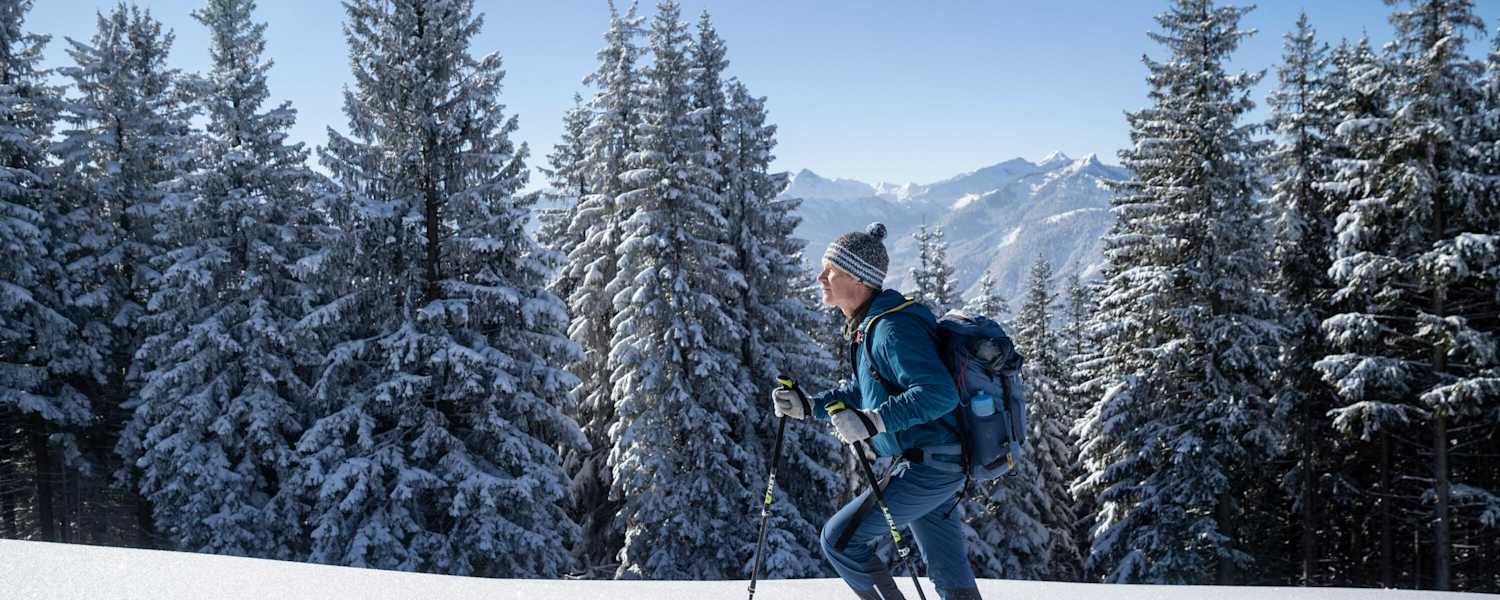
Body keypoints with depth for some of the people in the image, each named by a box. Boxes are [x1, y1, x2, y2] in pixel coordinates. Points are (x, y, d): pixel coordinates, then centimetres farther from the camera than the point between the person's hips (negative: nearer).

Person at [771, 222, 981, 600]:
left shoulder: (892, 328, -21)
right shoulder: (866, 324, 11)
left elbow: (939, 392, -29)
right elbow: (862, 390, 22)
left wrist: (871, 421, -32)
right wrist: (810, 407, 10)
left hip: (928, 465, -10)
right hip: (934, 465, 10)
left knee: (840, 540, -4)